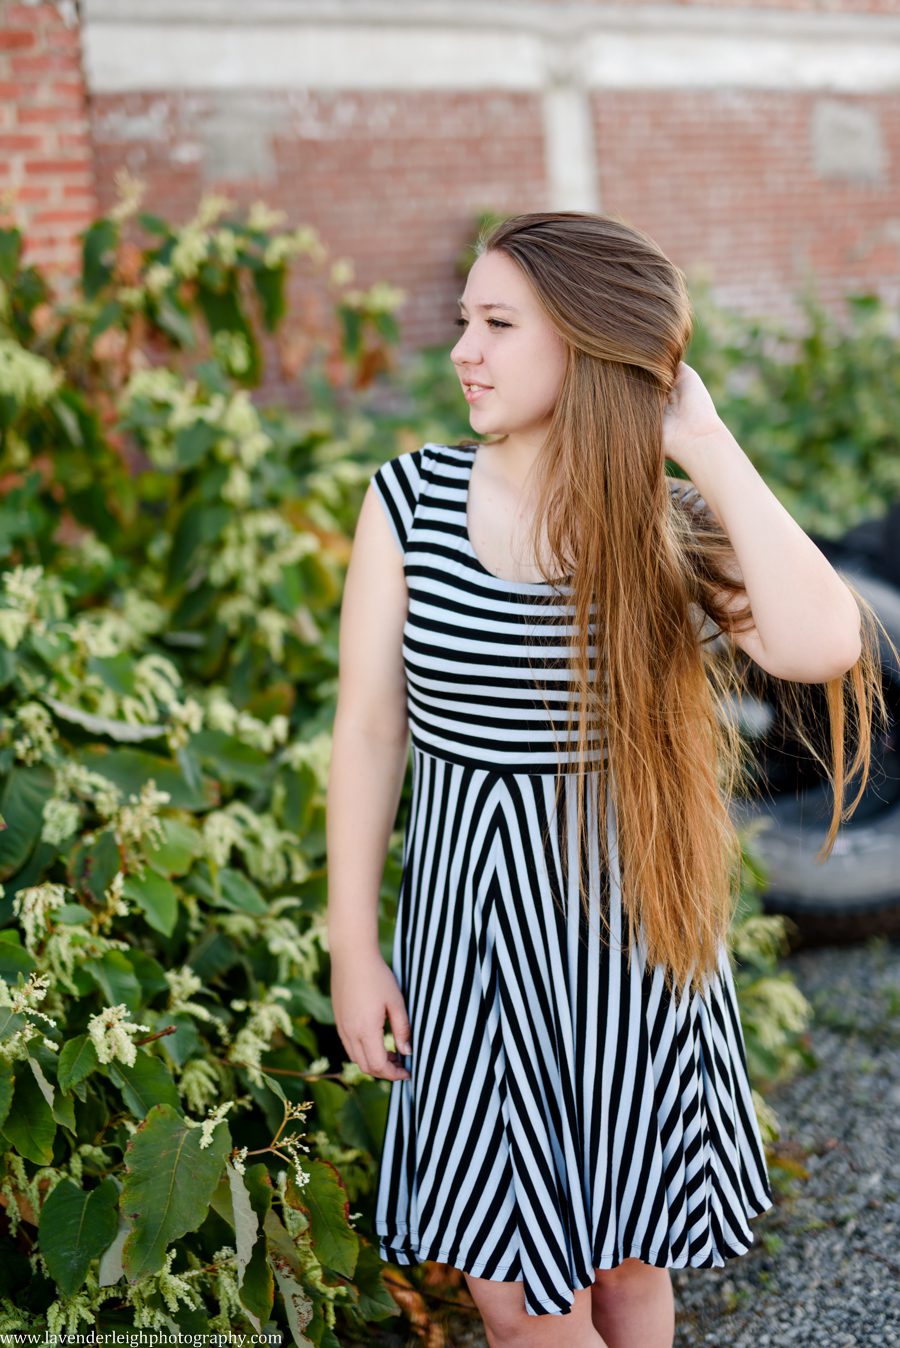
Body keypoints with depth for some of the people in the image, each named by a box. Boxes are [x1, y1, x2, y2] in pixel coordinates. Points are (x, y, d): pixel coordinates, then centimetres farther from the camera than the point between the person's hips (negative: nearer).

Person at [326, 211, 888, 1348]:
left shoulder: (673, 525, -5)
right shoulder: (410, 501, -5)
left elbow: (821, 644, -25)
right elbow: (369, 730, -1)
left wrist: (706, 444, -17)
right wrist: (353, 948, -2)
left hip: (632, 934, 0)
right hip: (475, 924, 0)